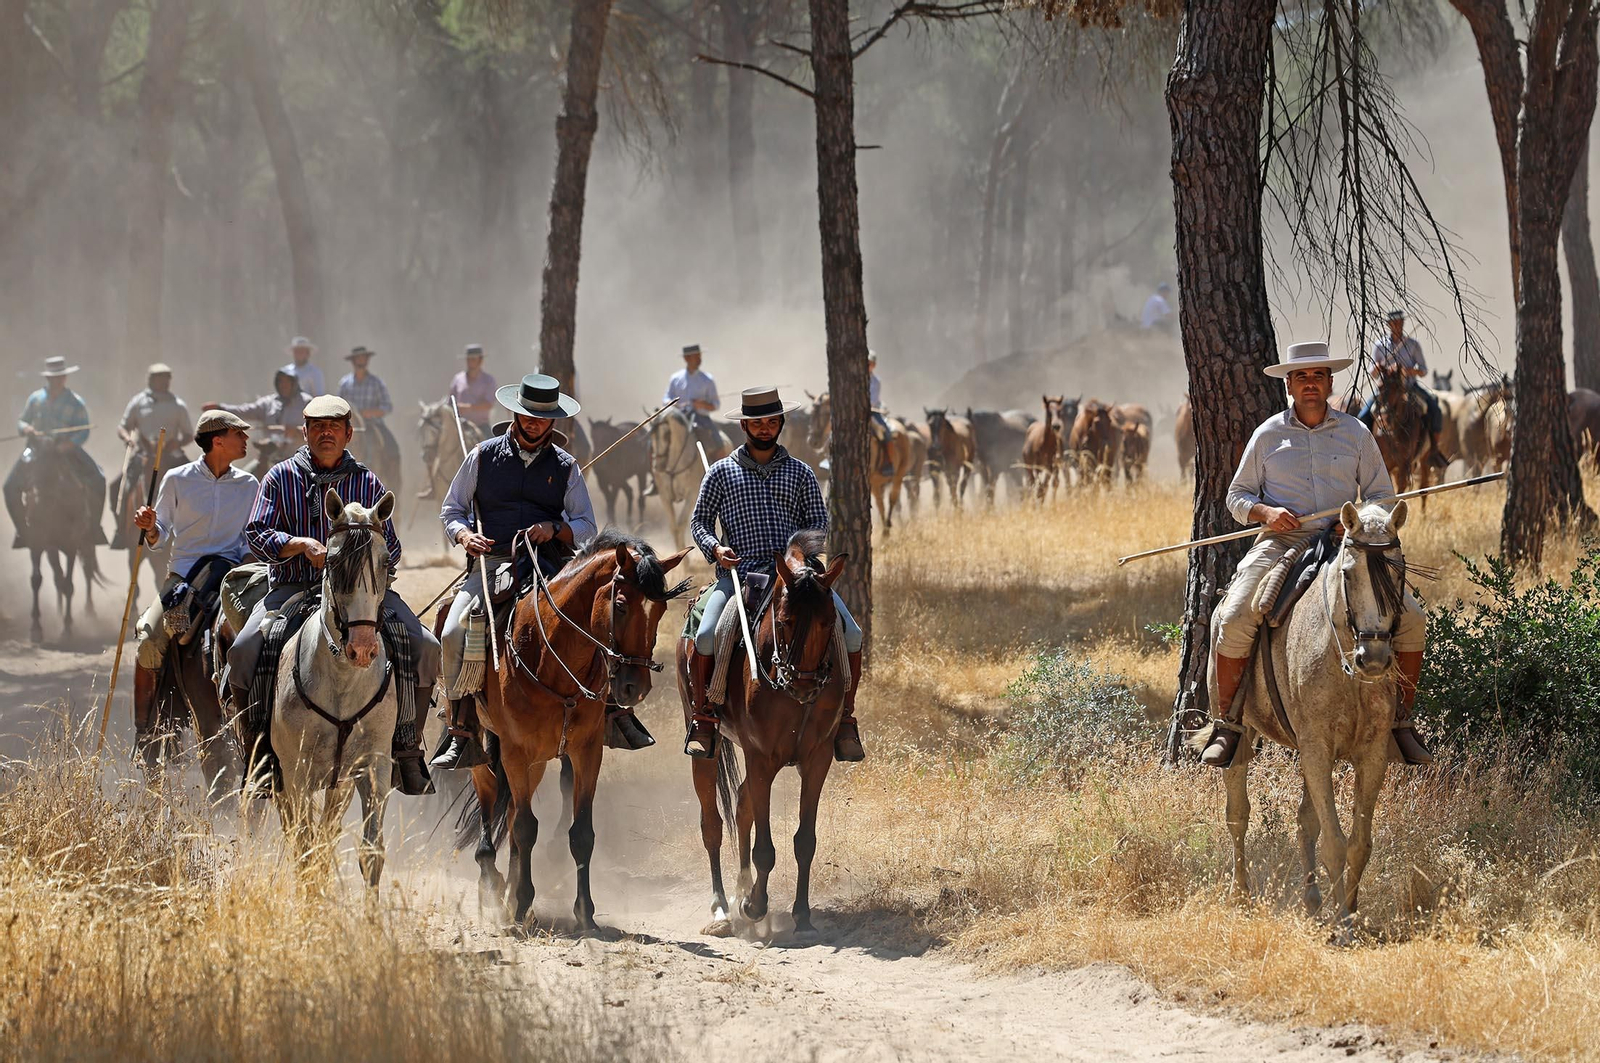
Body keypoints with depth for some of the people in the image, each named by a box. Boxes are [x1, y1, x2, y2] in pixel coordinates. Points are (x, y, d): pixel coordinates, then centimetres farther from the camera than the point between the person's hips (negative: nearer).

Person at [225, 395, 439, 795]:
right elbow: (257, 534, -1)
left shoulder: (367, 483, 10)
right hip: (293, 587, -1)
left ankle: (407, 747, -3)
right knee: (243, 651, -26)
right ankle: (260, 744, -6)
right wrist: (301, 544, -18)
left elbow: (390, 547, 13)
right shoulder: (281, 477, 6)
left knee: (425, 648, -17)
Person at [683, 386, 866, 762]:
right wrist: (715, 548, -9)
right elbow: (700, 521, 12)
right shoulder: (723, 472, 12)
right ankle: (702, 718, -9)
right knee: (706, 637, -27)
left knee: (850, 634, -16)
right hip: (739, 572, -1)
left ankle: (844, 718, 0)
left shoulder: (800, 472, 15)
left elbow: (819, 521, 11)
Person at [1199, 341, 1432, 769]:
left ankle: (1401, 722, 1)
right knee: (1235, 620, -27)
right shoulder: (1268, 435, 8)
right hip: (1282, 542, -1)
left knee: (1411, 618, -15)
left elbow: (1383, 495, 14)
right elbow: (1237, 496, 13)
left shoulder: (1355, 434, 10)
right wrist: (1265, 512, -9)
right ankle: (1225, 725, -12)